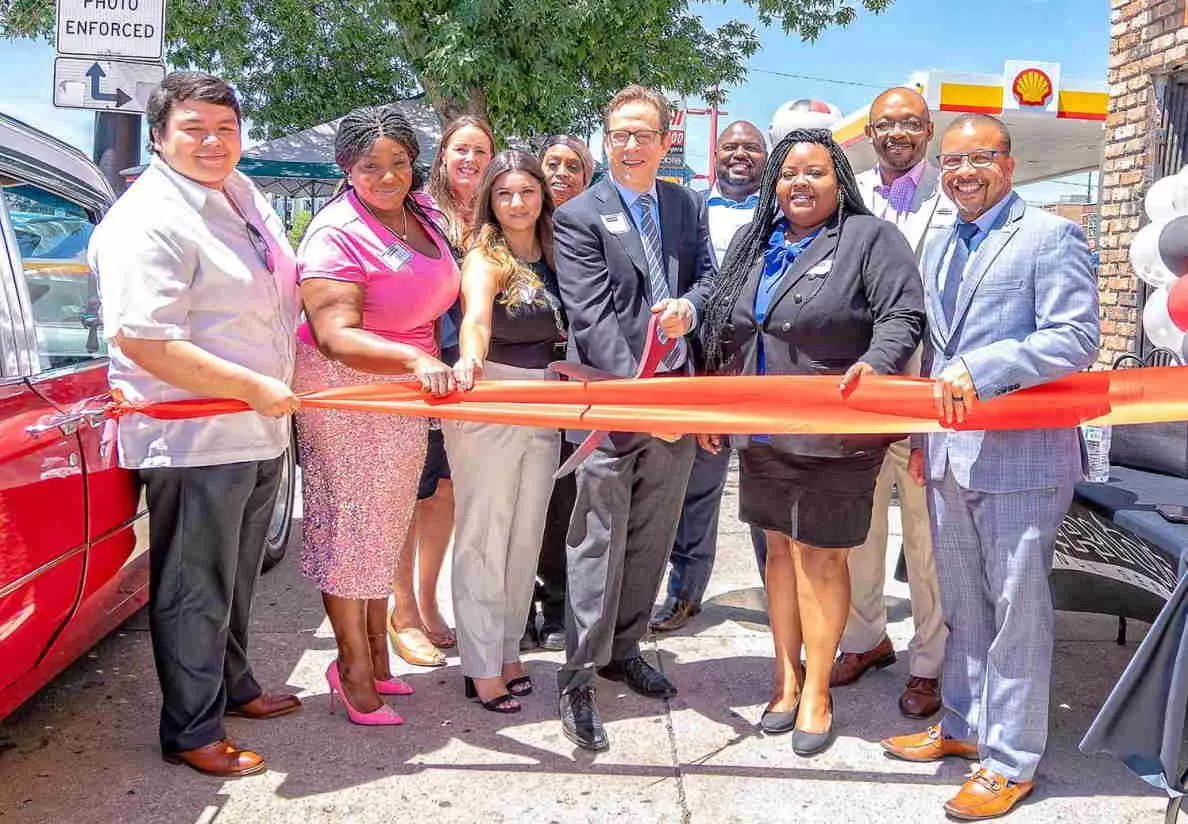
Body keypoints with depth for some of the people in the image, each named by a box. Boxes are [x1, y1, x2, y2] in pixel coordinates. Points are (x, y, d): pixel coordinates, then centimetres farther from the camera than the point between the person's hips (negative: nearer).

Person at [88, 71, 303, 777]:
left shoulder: (242, 193, 11)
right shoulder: (147, 221, -19)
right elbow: (143, 341, -27)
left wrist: (278, 390, 19)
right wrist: (254, 388, -23)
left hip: (261, 430, 9)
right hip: (194, 440, -9)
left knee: (236, 580, 23)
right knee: (195, 592, 4)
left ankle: (234, 686, 42)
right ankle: (192, 733, 19)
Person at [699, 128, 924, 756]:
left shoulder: (871, 239, -3)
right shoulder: (755, 244, 14)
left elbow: (902, 316, -12)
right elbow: (725, 332, 18)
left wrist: (873, 365, -30)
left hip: (834, 437, -5)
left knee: (819, 557, 1)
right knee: (780, 549, 14)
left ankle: (816, 692, 16)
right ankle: (787, 674, 27)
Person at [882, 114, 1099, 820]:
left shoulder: (1052, 236, -6)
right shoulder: (940, 250, 17)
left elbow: (1078, 338, -16)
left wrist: (981, 370, -24)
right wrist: (923, 437, 18)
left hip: (1022, 458, -7)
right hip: (951, 457, 7)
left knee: (1018, 612, 2)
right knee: (963, 606, 17)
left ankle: (1011, 761, 14)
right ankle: (964, 726, 32)